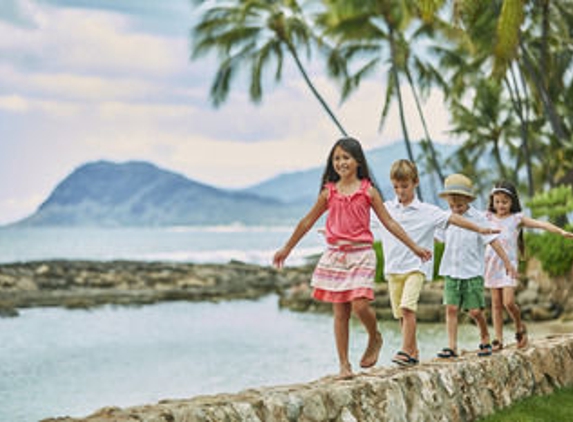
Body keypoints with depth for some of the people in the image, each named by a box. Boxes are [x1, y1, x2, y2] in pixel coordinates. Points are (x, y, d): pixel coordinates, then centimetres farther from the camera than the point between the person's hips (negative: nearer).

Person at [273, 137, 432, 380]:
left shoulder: (368, 191, 1)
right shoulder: (329, 192, 6)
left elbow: (388, 223, 4)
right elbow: (308, 221, 15)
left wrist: (414, 247, 1)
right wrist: (287, 248, 20)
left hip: (361, 254, -2)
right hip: (335, 254, 2)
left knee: (360, 305, -16)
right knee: (340, 312, 3)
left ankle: (375, 339, 15)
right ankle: (344, 364, 9)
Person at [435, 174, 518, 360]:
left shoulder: (478, 218, -5)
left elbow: (493, 241, -5)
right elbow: (436, 237, 23)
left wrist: (507, 263, -4)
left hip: (473, 273, -3)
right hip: (451, 272, 3)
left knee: (475, 311, -2)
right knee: (451, 308, -6)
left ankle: (485, 338, 24)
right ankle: (452, 346, -5)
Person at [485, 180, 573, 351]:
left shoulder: (517, 218, 0)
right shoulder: (488, 217, 8)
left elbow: (540, 224, -9)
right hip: (491, 264, 3)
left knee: (508, 302, -13)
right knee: (496, 303, 4)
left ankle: (520, 327, 15)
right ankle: (498, 339, 9)